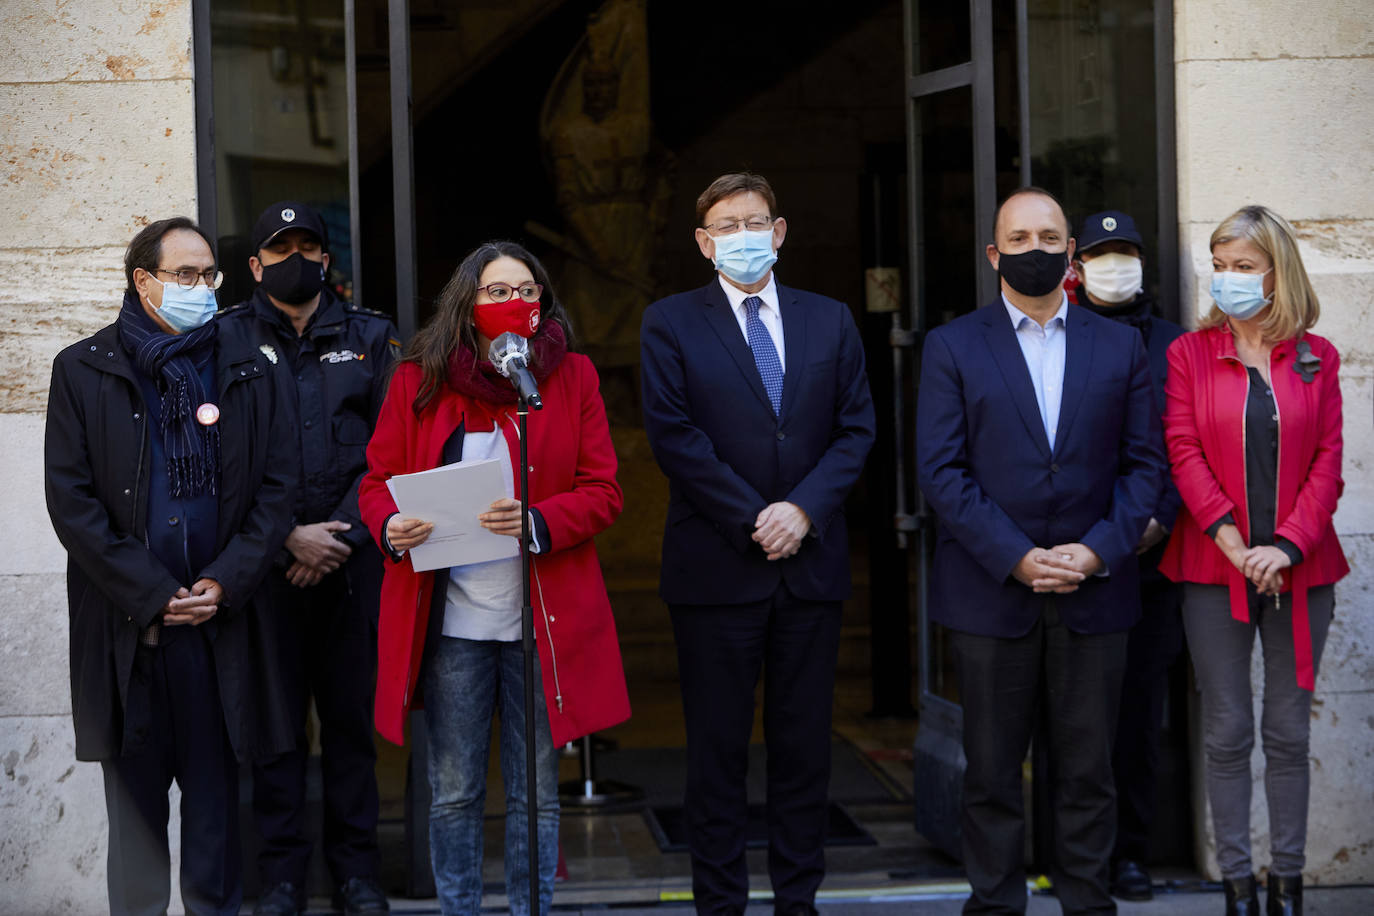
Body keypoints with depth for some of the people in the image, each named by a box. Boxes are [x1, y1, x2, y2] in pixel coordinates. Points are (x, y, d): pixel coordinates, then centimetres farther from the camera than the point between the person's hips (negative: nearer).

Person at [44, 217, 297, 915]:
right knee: (136, 798, 4)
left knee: (216, 795, 4)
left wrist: (226, 583, -8)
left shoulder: (247, 374, 11)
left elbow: (276, 488, 6)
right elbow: (71, 500, -2)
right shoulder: (83, 371, 5)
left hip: (221, 621, 1)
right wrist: (151, 595, -9)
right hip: (124, 624, -1)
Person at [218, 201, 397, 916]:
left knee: (352, 713, 4)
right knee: (275, 716, 2)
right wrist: (288, 537, -9)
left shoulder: (370, 337, 12)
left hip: (352, 558, 1)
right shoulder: (227, 340, 6)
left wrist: (339, 533, -6)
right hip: (267, 560, -1)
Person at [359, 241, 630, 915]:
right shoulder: (418, 380, 4)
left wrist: (538, 522, -18)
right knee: (454, 794, 7)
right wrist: (391, 526, -14)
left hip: (543, 620, 0)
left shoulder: (572, 377, 4)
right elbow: (377, 479, 9)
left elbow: (603, 491, 1)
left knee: (536, 794, 7)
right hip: (450, 622, 0)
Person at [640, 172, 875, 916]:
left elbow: (856, 428, 6)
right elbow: (674, 436, -6)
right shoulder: (670, 323, 3)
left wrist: (804, 508, -9)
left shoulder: (830, 321, 12)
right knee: (717, 748, 2)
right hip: (716, 567, -3)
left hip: (811, 565, 3)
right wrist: (754, 519, -11)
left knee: (804, 743, 6)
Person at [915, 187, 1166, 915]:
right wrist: (1015, 557, -13)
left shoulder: (1119, 346, 9)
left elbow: (1144, 461, 6)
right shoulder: (953, 347, 3)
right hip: (991, 590, -1)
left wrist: (1099, 551, -9)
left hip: (1095, 592, 1)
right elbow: (940, 469, -4)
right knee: (991, 772, 4)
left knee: (1087, 770, 6)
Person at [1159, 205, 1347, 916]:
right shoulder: (1189, 353, 4)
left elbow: (1327, 461, 1)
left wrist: (1286, 545, -12)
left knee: (1289, 732, 6)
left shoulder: (1315, 358, 7)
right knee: (1227, 733, 3)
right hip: (1213, 567, -1)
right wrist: (1228, 536, -15)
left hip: (1298, 568, 1)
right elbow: (1183, 452, -4)